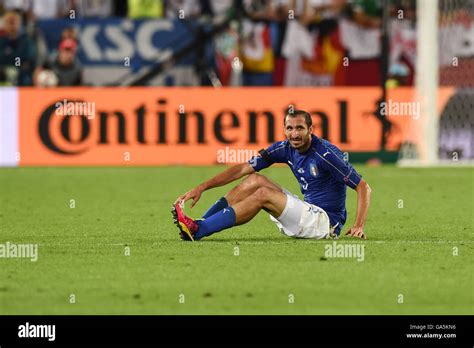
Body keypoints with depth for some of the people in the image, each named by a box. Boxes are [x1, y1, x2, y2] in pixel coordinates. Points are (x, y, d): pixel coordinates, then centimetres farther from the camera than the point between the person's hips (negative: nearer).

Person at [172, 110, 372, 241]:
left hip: (327, 222, -8)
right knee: (255, 180, -1)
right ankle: (198, 225, -11)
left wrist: (359, 226, -28)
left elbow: (363, 187, -16)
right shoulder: (285, 149, 2)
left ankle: (197, 230, -29)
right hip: (309, 212, 8)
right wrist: (202, 187, -5)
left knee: (263, 194, -22)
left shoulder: (325, 153, -17)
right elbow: (243, 169, 2)